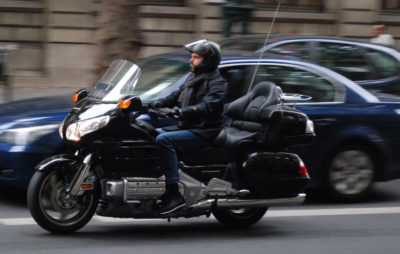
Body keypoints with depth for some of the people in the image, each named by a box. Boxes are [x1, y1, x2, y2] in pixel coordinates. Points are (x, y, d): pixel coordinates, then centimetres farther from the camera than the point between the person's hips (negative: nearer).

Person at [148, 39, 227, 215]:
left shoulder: (217, 83, -10)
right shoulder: (193, 78, 19)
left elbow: (206, 107, -26)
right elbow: (176, 96, 21)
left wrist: (177, 112, -38)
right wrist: (157, 103, -1)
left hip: (203, 132, -10)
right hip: (186, 127, 10)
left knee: (164, 140, -29)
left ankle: (174, 194, -34)